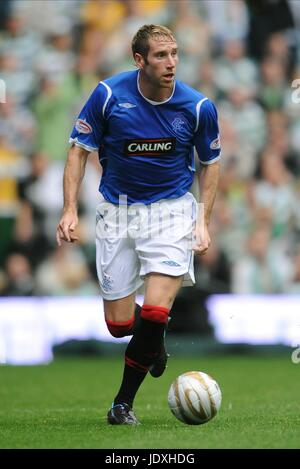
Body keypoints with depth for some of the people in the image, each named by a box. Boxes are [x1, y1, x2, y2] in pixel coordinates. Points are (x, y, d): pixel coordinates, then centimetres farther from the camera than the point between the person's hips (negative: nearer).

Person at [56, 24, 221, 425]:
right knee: (119, 323, 2)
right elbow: (79, 150, -2)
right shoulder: (109, 95, -13)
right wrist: (70, 209, -11)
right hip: (117, 210, 1)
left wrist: (203, 221, -2)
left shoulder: (198, 106, -10)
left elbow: (210, 163, 6)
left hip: (171, 210, -1)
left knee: (156, 312, -16)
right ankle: (153, 342, 40)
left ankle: (124, 401, 4)